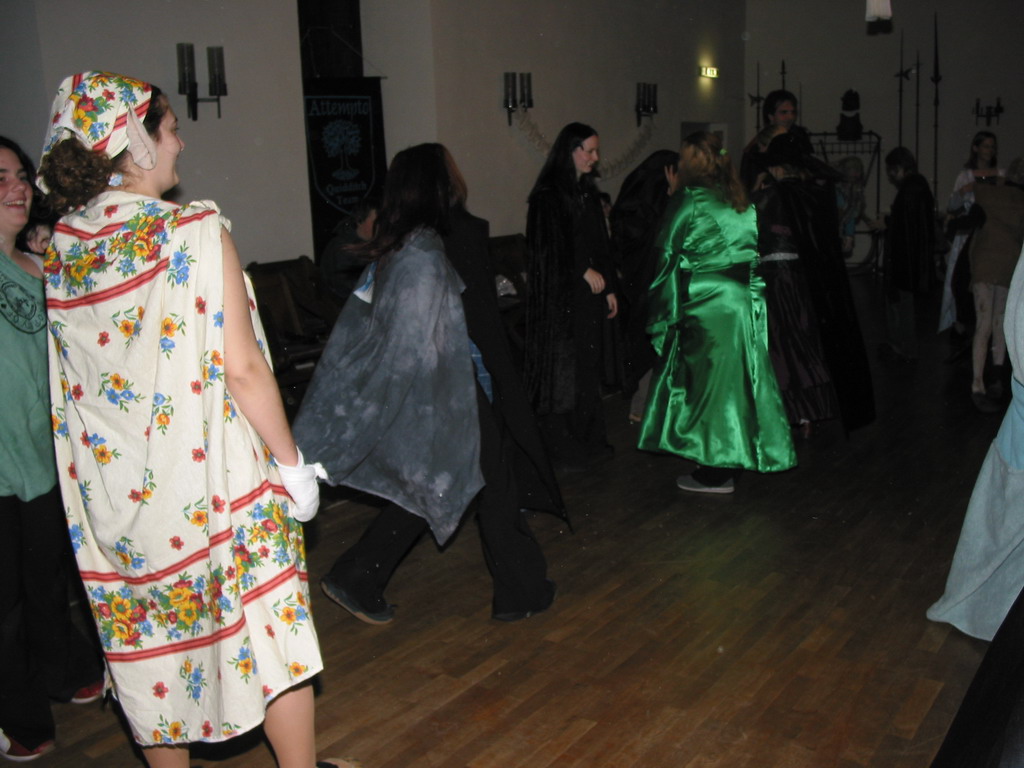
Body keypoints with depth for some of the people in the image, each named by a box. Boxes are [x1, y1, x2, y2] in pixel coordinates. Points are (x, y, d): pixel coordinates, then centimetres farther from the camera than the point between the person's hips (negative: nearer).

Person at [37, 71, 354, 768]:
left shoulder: (60, 246, 1)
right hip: (210, 475, -5)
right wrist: (291, 462, -8)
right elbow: (242, 369, -17)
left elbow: (72, 380, 7)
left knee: (151, 639, 18)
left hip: (111, 482, 5)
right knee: (271, 630, 11)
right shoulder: (197, 231, -15)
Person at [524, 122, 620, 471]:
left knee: (588, 367, 9)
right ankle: (561, 446, 5)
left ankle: (588, 439, 18)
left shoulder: (587, 193, 13)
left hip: (589, 294, 7)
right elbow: (547, 247, -15)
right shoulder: (548, 195, -11)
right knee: (563, 370, -3)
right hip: (560, 296, -7)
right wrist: (585, 272, -13)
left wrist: (609, 288, 13)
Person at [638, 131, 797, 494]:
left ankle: (715, 471, 5)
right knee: (731, 379, 12)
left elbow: (668, 251, -6)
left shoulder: (689, 201, -11)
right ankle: (728, 463, 21)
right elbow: (751, 249, 14)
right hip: (741, 304, 7)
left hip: (706, 307, -7)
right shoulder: (739, 201, 11)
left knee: (708, 382, -1)